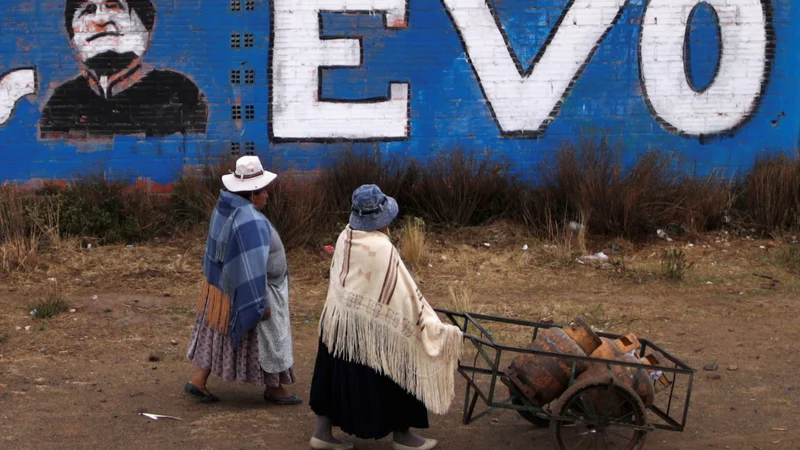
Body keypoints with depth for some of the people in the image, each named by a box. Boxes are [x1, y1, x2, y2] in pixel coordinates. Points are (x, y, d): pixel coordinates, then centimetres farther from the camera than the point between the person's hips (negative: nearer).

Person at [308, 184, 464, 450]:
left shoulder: (345, 237, -3)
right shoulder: (382, 249, -24)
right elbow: (405, 293, -21)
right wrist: (437, 327, -14)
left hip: (338, 321, 7)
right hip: (372, 328, -7)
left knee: (337, 375, 16)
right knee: (393, 376, 9)